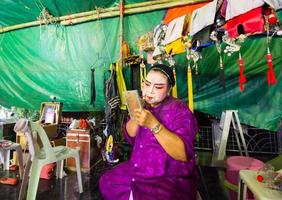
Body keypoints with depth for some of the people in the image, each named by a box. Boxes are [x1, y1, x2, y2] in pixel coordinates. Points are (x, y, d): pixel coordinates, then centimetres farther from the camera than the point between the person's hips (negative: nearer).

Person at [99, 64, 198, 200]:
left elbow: (184, 153, -26)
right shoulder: (145, 105, 2)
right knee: (106, 182, 7)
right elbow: (129, 136, 1)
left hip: (170, 179, -6)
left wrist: (153, 124, -33)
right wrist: (136, 115, -17)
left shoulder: (180, 110, -16)